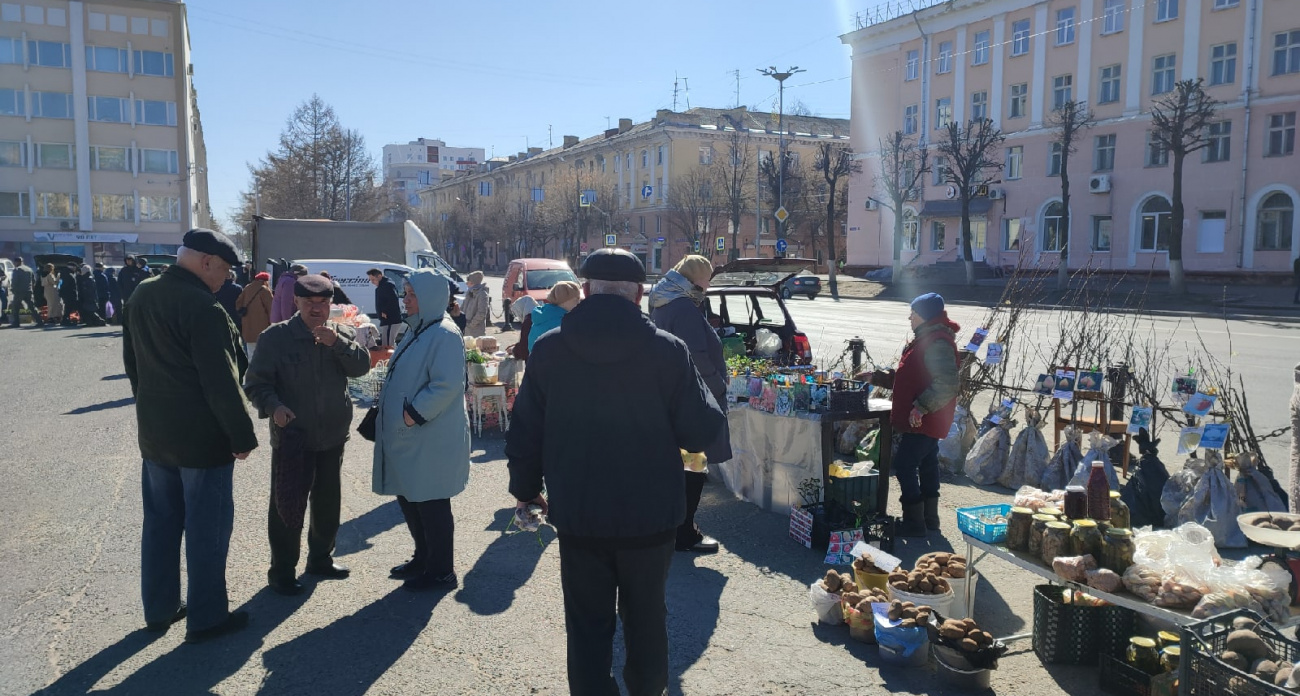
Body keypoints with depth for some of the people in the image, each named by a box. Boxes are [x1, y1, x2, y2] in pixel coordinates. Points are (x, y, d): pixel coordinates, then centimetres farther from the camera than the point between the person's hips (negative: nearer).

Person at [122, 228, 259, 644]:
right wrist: (242, 435, -15)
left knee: (160, 522, 18)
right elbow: (222, 382, -23)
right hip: (202, 437, -8)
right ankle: (206, 618, 12)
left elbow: (132, 362, 17)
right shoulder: (203, 307, -22)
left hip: (155, 433, 8)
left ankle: (159, 609, 29)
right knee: (207, 528, 3)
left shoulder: (142, 296, 6)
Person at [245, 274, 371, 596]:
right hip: (292, 438, -4)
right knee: (288, 506, 0)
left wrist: (337, 343, -26)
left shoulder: (341, 333, 2)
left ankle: (321, 558, 35)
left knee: (328, 502, 17)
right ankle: (282, 570, 15)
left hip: (333, 436, 5)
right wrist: (273, 406, -25)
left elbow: (361, 366, -10)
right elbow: (256, 383, -7)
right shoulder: (276, 337, -8)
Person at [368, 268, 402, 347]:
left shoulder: (387, 285, -13)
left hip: (390, 321, -11)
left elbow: (393, 300, -26)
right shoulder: (382, 286, 20)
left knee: (387, 346, -14)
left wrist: (385, 312, -19)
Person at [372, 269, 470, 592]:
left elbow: (447, 386, -25)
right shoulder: (416, 331, 13)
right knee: (409, 500, 19)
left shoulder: (444, 335, -17)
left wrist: (414, 414, -20)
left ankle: (441, 571, 15)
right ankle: (423, 558, 35)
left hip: (431, 441, -10)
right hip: (408, 439, 10)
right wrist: (393, 413, 13)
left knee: (431, 505, 1)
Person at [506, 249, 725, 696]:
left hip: (578, 516, 1)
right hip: (650, 515, 0)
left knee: (587, 624, 14)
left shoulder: (547, 350, -7)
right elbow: (701, 433, -10)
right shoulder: (668, 350, -13)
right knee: (646, 616, 21)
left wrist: (525, 487, 17)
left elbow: (525, 432, 0)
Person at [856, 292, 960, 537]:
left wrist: (921, 407, -30)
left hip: (923, 421, -11)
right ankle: (929, 518, 27)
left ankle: (913, 522, -1)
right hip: (925, 421, 11)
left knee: (904, 465, -8)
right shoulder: (924, 340, 16)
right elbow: (906, 378, 23)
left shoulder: (938, 343, -20)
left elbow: (946, 383, -30)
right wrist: (876, 378, 19)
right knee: (927, 465, 17)